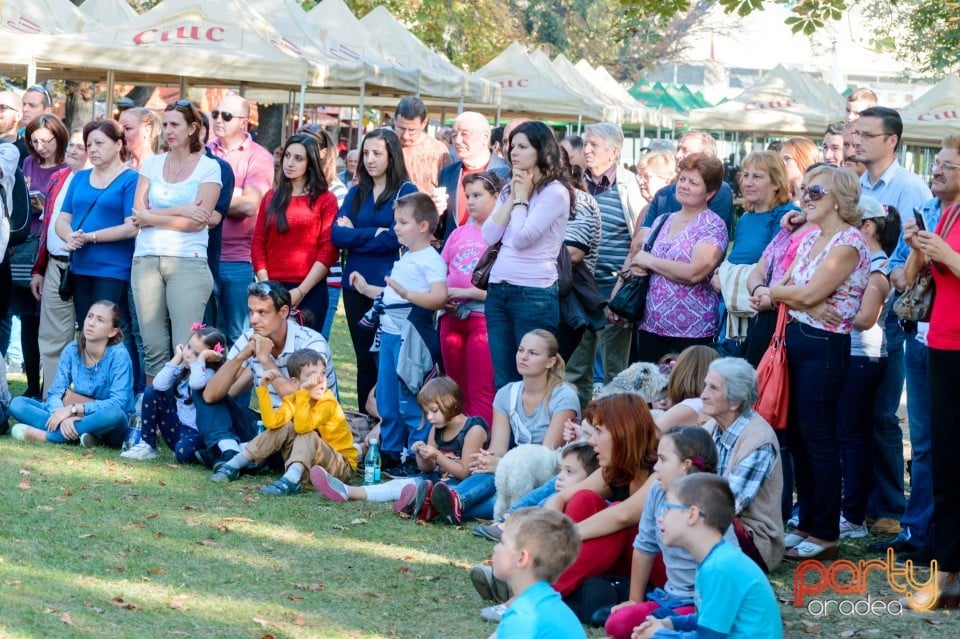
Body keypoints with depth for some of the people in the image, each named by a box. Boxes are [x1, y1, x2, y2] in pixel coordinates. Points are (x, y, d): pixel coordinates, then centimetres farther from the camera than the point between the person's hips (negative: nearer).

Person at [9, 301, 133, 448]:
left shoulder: (118, 355, -15)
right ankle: (77, 432, -29)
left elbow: (118, 404, -24)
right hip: (77, 419, 4)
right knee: (18, 403, -10)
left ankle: (45, 436, -28)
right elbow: (55, 393, -6)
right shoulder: (72, 350, -2)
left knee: (114, 414, -41)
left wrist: (73, 409, -28)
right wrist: (64, 416, -29)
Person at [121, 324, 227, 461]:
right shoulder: (181, 368, 3)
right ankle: (147, 445, -2)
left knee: (183, 452, -38)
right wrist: (176, 358, -10)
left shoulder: (209, 373, -13)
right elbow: (159, 385, -13)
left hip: (196, 432, -6)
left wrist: (201, 358, -26)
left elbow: (196, 384, -37)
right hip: (177, 426, 6)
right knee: (151, 393, -6)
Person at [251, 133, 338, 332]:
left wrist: (301, 290, -10)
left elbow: (329, 250, -4)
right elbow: (258, 244, 10)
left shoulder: (325, 199, 3)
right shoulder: (272, 197, 14)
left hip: (310, 291, -3)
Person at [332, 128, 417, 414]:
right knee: (364, 358, 10)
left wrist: (354, 235, -5)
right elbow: (337, 235, 0)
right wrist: (374, 233, -11)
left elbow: (395, 239, -14)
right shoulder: (356, 193, 12)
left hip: (388, 286, -5)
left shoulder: (405, 191, -3)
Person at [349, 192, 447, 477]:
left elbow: (438, 298, -25)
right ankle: (390, 453, 24)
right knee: (386, 399, 14)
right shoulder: (405, 258, 18)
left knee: (410, 401, -6)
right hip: (391, 333, 10)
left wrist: (406, 293, -36)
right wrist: (367, 289, 25)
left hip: (411, 335, -10)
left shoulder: (431, 259, -11)